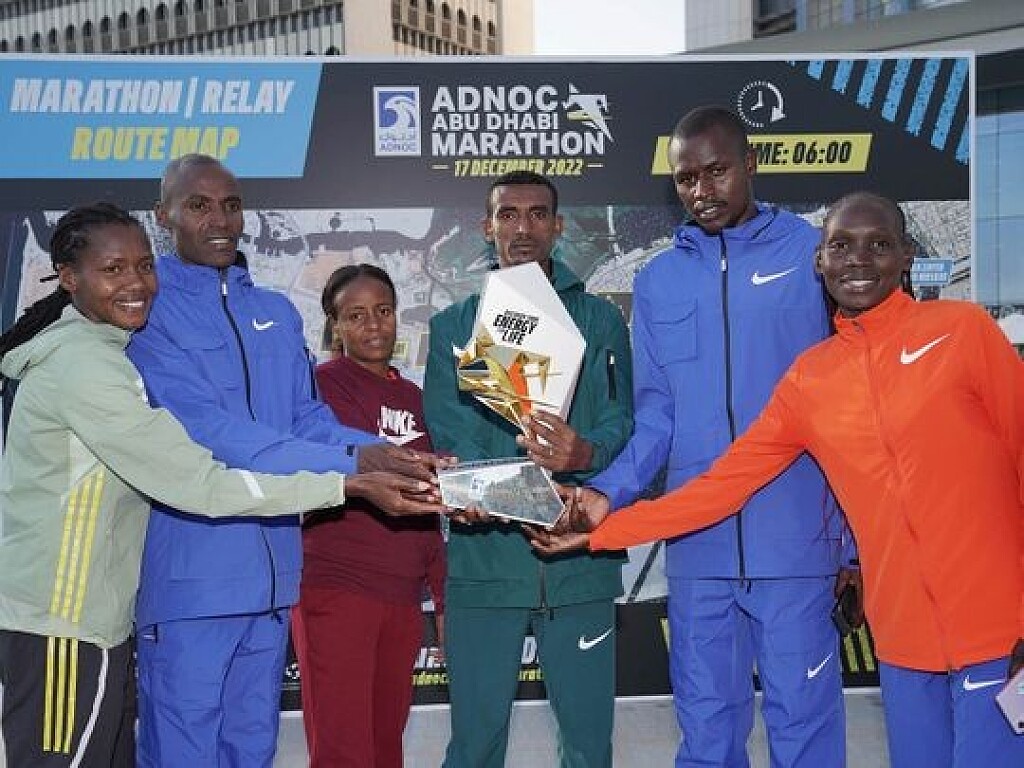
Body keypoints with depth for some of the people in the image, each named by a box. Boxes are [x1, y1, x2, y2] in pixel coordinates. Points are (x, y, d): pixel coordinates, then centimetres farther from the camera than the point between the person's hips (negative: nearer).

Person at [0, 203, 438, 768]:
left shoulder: (98, 354, 13)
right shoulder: (83, 366, -18)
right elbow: (196, 483, -23)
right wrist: (350, 484, -22)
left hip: (98, 617, 9)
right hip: (63, 627, -9)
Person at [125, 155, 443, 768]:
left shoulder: (278, 313, 14)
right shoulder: (146, 309, -8)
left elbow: (309, 418, 9)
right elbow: (208, 430, -20)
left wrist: (395, 460, -12)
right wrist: (351, 464, -28)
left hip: (272, 572, 6)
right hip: (190, 573, -6)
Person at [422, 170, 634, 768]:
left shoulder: (600, 319, 10)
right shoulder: (455, 325, 11)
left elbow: (620, 422, -1)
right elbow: (448, 437, -1)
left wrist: (586, 454, -24)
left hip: (581, 558, 0)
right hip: (483, 557, 0)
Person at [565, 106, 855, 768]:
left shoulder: (815, 254, 0)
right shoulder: (657, 281, 9)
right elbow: (655, 420, 7)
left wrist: (854, 535, -1)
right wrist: (602, 494, -9)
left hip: (796, 538, -3)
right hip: (696, 541, 3)